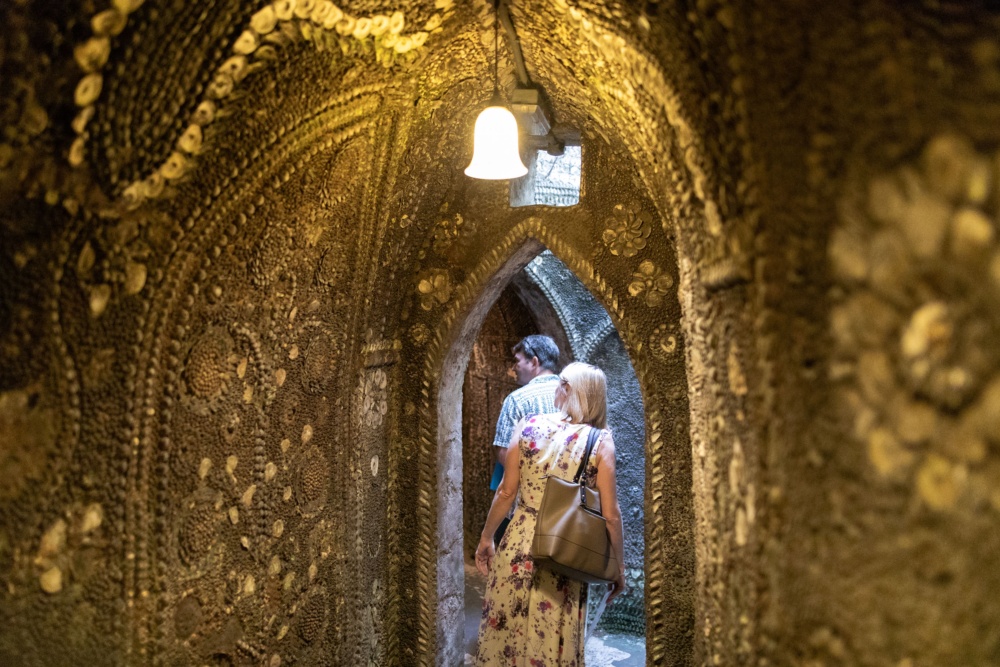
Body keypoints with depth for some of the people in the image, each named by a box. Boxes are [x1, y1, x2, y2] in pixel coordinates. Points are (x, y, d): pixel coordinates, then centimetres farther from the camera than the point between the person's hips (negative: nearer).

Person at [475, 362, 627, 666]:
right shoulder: (600, 441, -7)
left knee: (506, 632, 17)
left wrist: (486, 538, 13)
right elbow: (610, 515, -8)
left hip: (519, 544, 1)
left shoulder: (528, 426, -3)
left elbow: (506, 492, -1)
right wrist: (618, 568, 5)